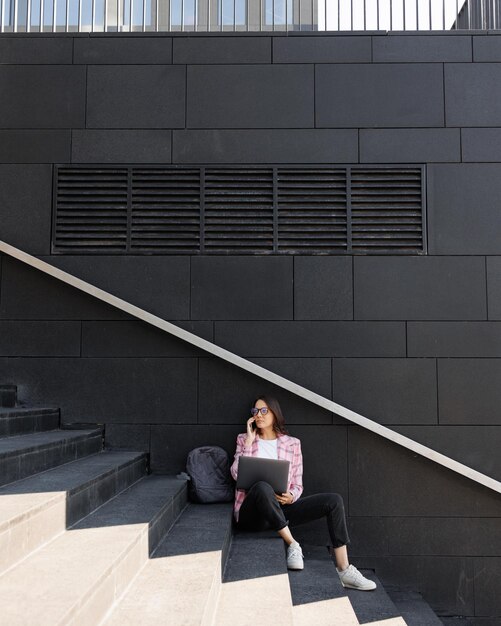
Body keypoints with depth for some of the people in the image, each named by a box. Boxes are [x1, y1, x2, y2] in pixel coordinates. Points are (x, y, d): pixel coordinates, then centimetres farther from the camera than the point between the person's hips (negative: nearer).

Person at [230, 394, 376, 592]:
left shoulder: (292, 443, 10)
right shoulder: (244, 440, 9)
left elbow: (297, 485, 10)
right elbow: (236, 474, -7)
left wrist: (291, 496, -13)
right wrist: (249, 441, -7)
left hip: (281, 509, 3)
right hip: (252, 513, -3)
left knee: (334, 500, -14)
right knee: (262, 486, -39)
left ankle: (344, 570, -14)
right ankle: (292, 544, -22)